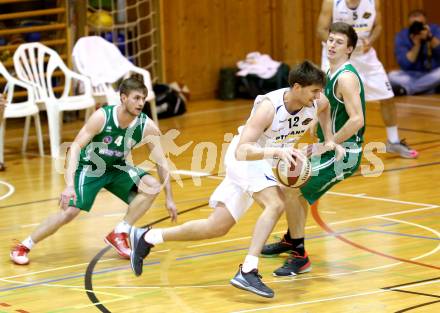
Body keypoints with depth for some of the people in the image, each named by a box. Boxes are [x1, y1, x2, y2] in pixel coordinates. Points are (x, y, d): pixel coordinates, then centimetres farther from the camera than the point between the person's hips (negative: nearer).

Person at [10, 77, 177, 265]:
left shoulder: (147, 126, -20)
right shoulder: (102, 117, -29)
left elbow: (162, 163, -12)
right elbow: (76, 146, -31)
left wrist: (169, 199, -15)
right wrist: (70, 185, -42)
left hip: (116, 168, 4)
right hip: (89, 167, -4)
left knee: (152, 186, -19)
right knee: (69, 211, -20)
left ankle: (119, 235, -7)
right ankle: (23, 247, -3)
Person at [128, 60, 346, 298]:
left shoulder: (316, 102, -12)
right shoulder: (269, 107, -32)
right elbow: (242, 151, -38)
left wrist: (329, 141, 8)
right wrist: (276, 151, -52)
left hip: (267, 161, 7)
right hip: (245, 157, -7)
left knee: (216, 227, 8)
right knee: (276, 204, -33)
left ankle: (146, 238, 21)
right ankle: (247, 271, -33)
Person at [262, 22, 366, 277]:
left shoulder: (346, 77, -21)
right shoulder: (332, 73, 9)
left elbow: (357, 120, -30)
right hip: (332, 149, 10)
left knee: (293, 192, -14)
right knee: (298, 186, 27)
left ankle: (300, 258, -7)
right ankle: (291, 241, 47)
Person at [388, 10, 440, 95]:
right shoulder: (401, 37, -8)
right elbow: (405, 65, -17)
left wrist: (430, 37, -30)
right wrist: (416, 44, -25)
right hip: (413, 76, 1)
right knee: (392, 76, -26)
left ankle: (405, 89, -29)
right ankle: (431, 89, -32)